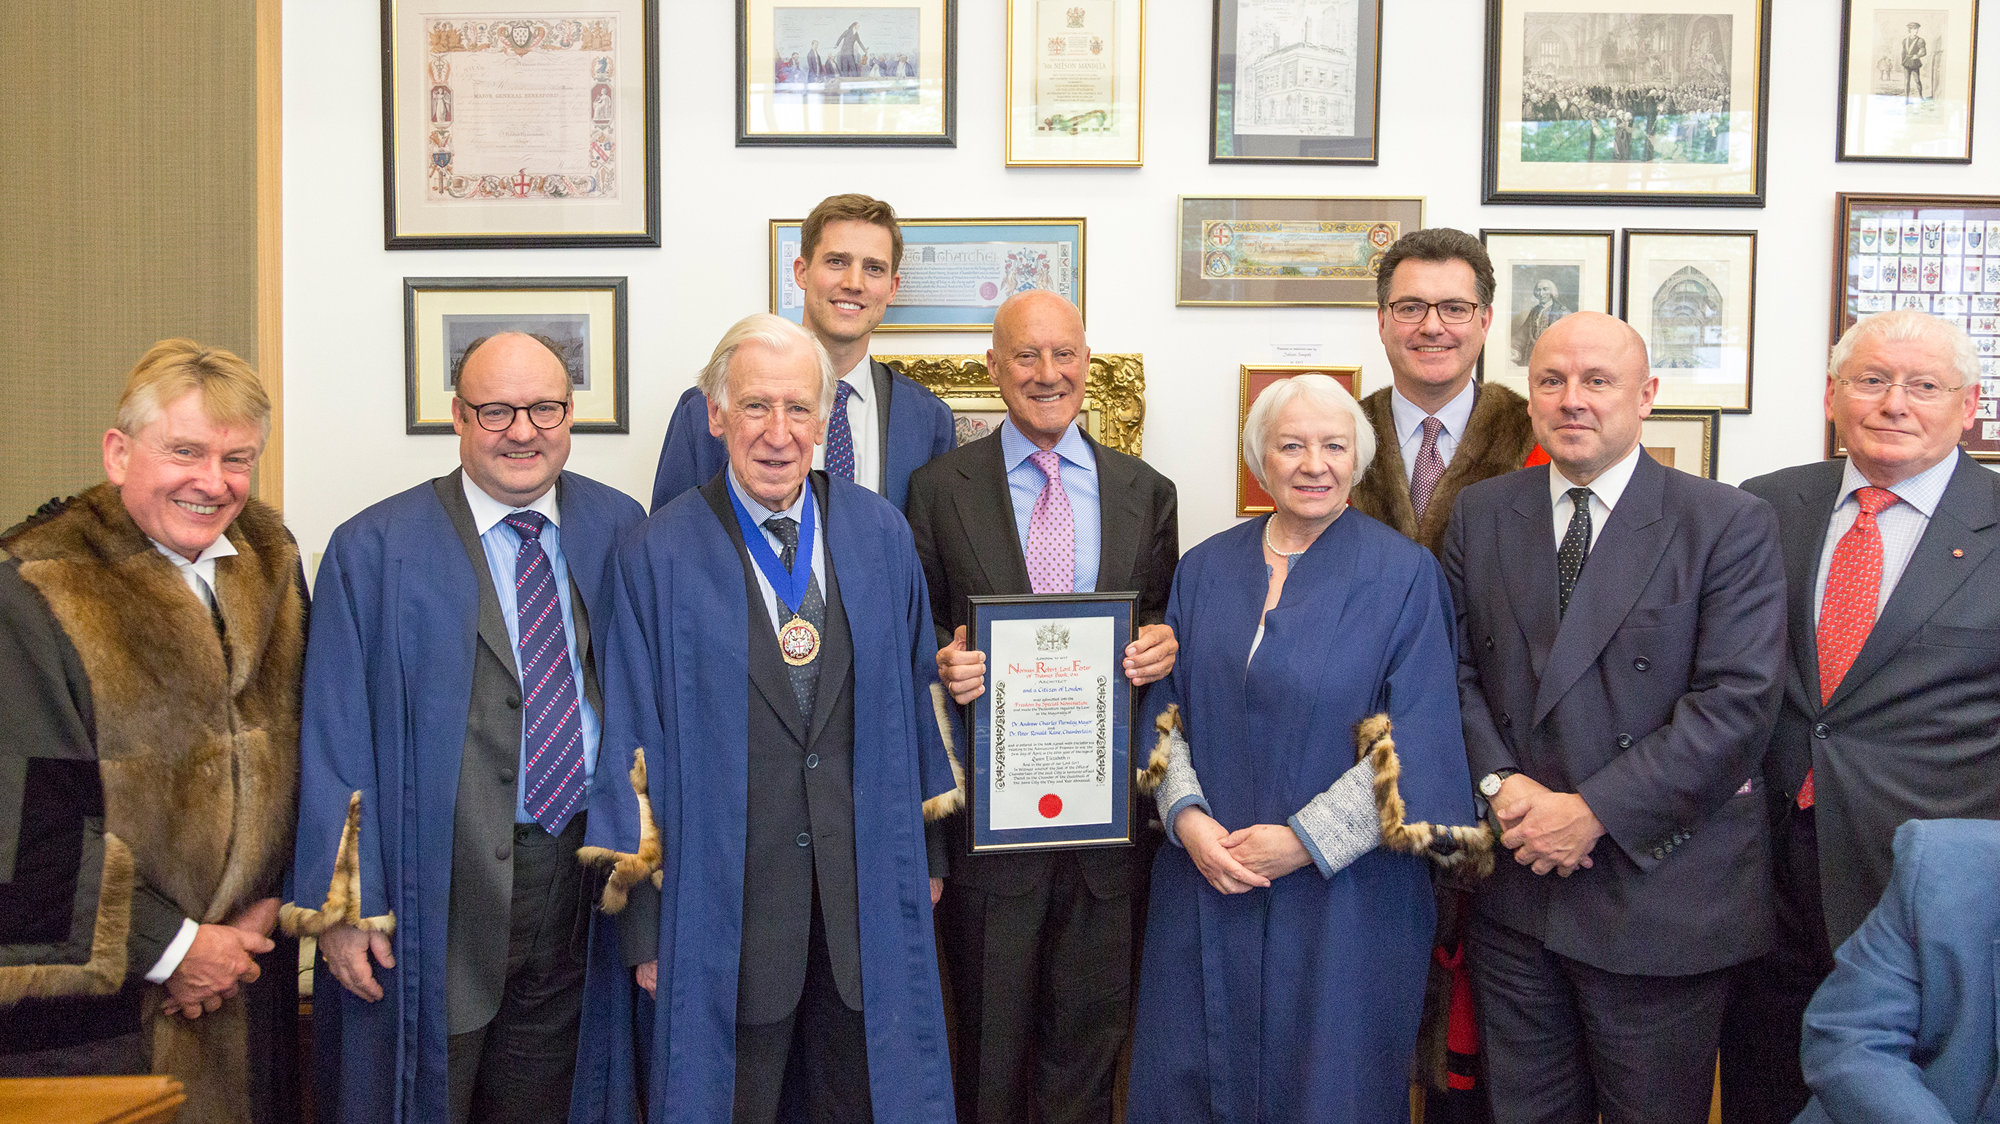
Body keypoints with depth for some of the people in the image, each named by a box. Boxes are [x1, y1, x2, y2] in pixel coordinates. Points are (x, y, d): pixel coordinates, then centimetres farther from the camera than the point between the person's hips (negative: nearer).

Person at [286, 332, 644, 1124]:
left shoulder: (618, 529, 4)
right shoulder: (374, 550, -5)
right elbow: (335, 740, -6)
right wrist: (341, 907, -9)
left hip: (581, 874, 3)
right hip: (437, 895, -3)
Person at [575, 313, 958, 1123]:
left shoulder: (880, 534, 2)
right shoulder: (658, 557, -7)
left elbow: (913, 696, 8)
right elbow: (633, 748, -5)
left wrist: (926, 853, 10)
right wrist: (646, 924, -4)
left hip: (868, 896, 3)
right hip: (726, 900, -2)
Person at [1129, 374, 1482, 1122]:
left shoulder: (1404, 574, -5)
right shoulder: (1205, 568, 7)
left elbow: (1418, 742, -10)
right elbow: (1164, 707, 7)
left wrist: (1305, 839, -15)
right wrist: (1186, 815, -9)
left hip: (1343, 898, -3)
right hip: (1205, 888, 4)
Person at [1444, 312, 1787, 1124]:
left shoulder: (1731, 525, -5)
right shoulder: (1479, 515, 8)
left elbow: (1738, 702, -13)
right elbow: (1455, 670, 6)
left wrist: (1595, 810, -17)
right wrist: (1500, 782, -11)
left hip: (1659, 896, -3)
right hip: (1512, 887, 3)